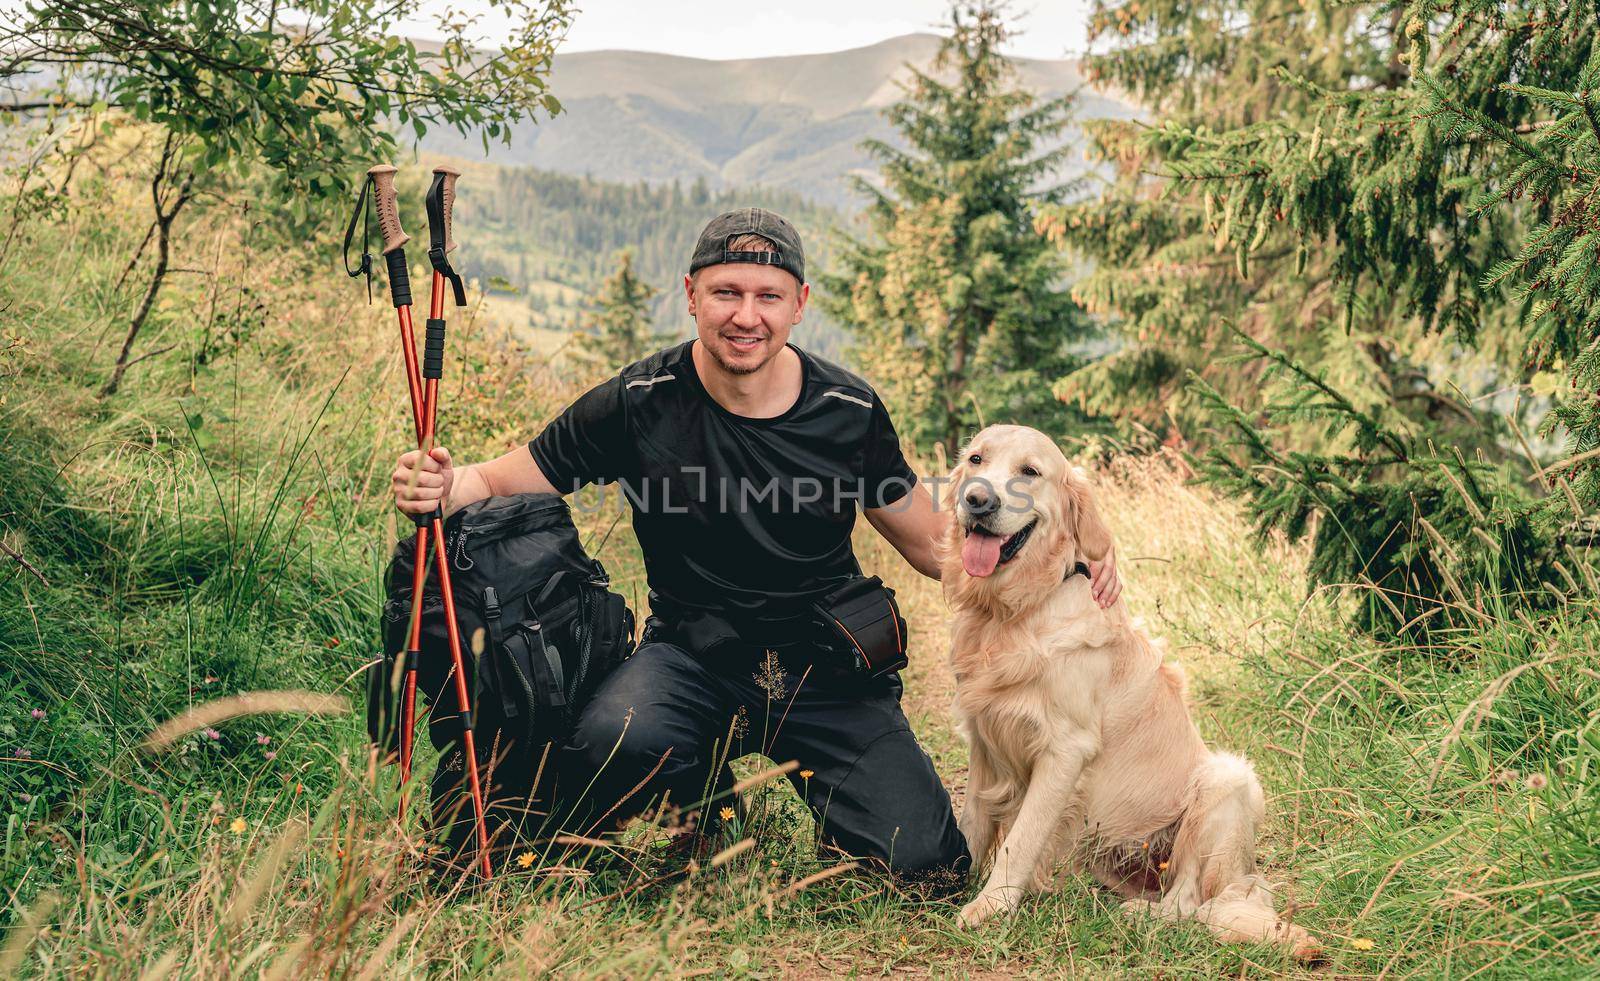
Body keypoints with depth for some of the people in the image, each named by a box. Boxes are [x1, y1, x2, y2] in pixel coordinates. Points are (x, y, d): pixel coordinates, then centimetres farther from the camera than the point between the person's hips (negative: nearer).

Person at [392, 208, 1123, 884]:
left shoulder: (849, 412, -5)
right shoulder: (639, 404, -10)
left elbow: (931, 541, 5)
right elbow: (505, 482, -1)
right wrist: (441, 488, -25)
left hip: (829, 668, 1)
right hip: (693, 654, -1)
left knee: (926, 865, -13)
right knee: (618, 741, -35)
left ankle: (801, 770, 21)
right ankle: (706, 809, 4)